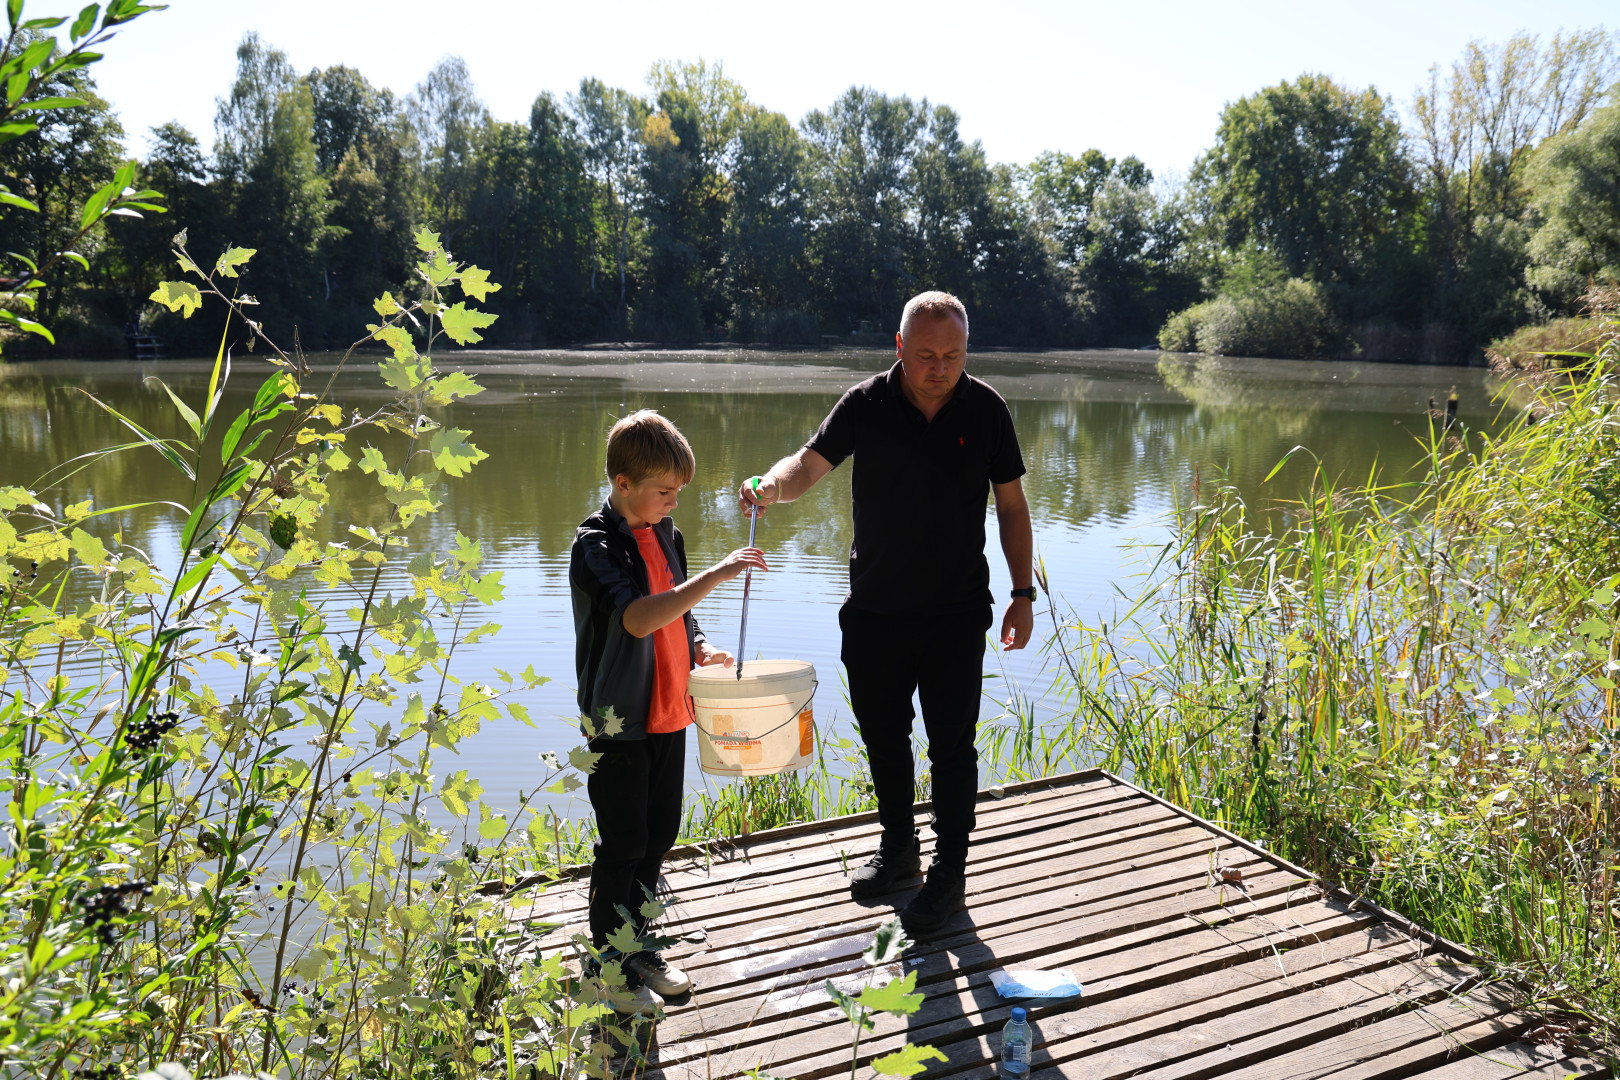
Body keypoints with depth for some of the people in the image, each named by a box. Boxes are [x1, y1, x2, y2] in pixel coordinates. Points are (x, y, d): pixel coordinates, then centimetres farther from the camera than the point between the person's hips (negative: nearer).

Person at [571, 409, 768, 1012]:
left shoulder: (665, 533, 9)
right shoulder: (595, 544, -17)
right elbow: (638, 618, -32)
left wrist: (699, 650, 2)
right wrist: (716, 575, -35)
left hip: (668, 713, 8)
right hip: (618, 720, -7)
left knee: (659, 836, 16)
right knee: (623, 844, 3)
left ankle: (637, 948, 32)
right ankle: (609, 964, 20)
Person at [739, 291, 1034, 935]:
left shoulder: (985, 409, -4)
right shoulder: (867, 405, -7)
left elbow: (1011, 505, 3)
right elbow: (810, 464, -14)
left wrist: (1024, 593, 1)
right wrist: (772, 485, -38)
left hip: (957, 615, -1)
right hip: (875, 612, 2)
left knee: (952, 744, 4)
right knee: (882, 736, 15)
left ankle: (949, 873, 21)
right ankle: (899, 846, 37)